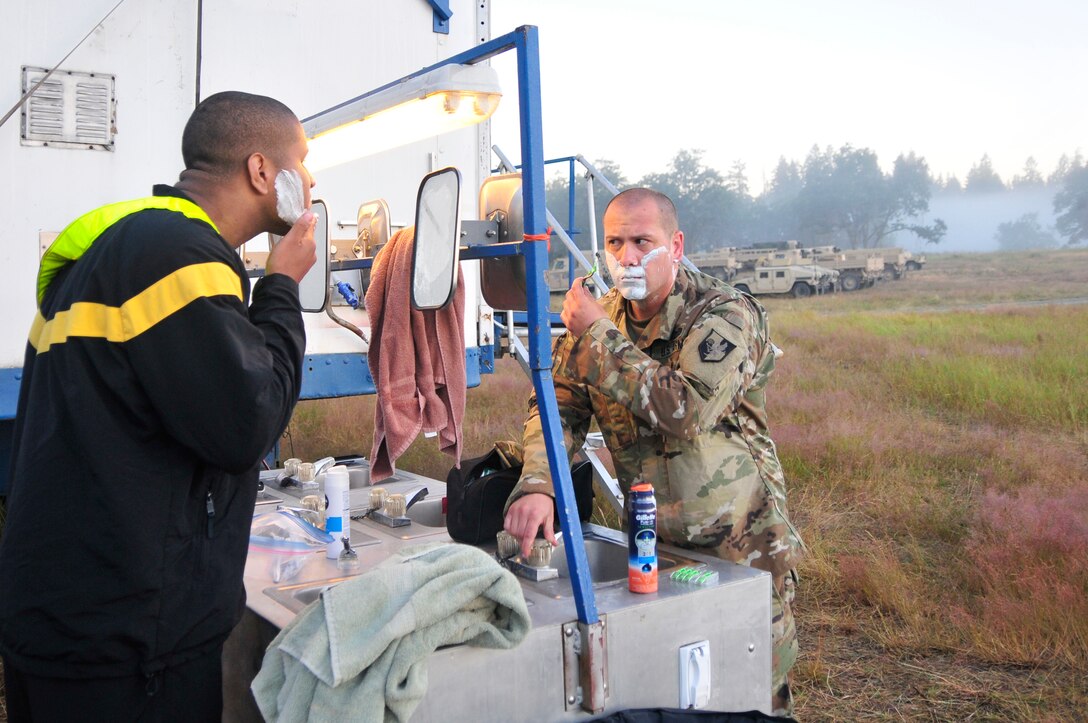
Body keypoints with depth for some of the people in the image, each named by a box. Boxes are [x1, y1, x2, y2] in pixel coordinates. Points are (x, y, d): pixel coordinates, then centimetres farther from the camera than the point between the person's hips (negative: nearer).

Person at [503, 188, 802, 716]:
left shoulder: (725, 314, -17)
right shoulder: (600, 318, 2)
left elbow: (687, 410, -31)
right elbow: (559, 404, -4)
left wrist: (598, 335, -24)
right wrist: (536, 483, -24)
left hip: (740, 543, -5)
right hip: (652, 540, 5)